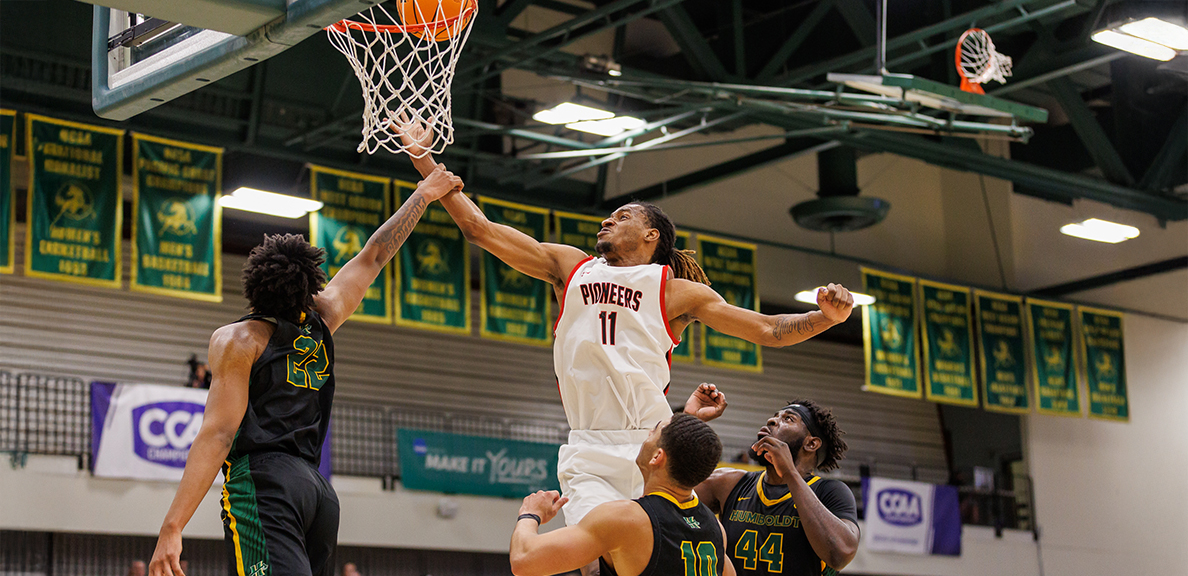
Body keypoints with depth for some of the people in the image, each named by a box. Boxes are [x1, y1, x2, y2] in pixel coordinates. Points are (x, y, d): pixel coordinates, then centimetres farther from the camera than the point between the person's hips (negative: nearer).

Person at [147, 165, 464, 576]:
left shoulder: (238, 339, 2)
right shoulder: (322, 321, 16)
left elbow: (219, 433, -7)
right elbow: (373, 256, 30)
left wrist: (172, 528, -10)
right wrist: (424, 194, 43)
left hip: (263, 484, -6)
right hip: (318, 488, 6)